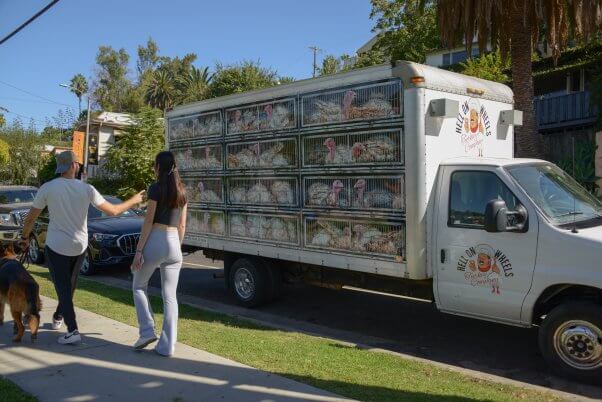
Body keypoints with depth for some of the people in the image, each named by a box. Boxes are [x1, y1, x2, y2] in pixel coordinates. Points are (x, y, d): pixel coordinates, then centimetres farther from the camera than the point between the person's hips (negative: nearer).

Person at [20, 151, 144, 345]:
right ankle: (58, 317, 42)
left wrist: (25, 237, 17)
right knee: (70, 284, 24)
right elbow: (113, 211, -7)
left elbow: (30, 218, -2)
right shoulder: (86, 189, -9)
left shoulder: (47, 188, -10)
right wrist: (134, 200, 8)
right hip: (79, 246, 2)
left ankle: (73, 331, -8)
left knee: (63, 288, 2)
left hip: (56, 246, -2)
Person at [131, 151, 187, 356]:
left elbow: (149, 221, -10)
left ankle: (147, 331, 6)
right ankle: (167, 346, 8)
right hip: (174, 243, 5)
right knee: (170, 296, 6)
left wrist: (139, 250, -8)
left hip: (156, 240, -5)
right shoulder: (181, 191, 11)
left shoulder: (156, 188, -6)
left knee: (139, 286, 16)